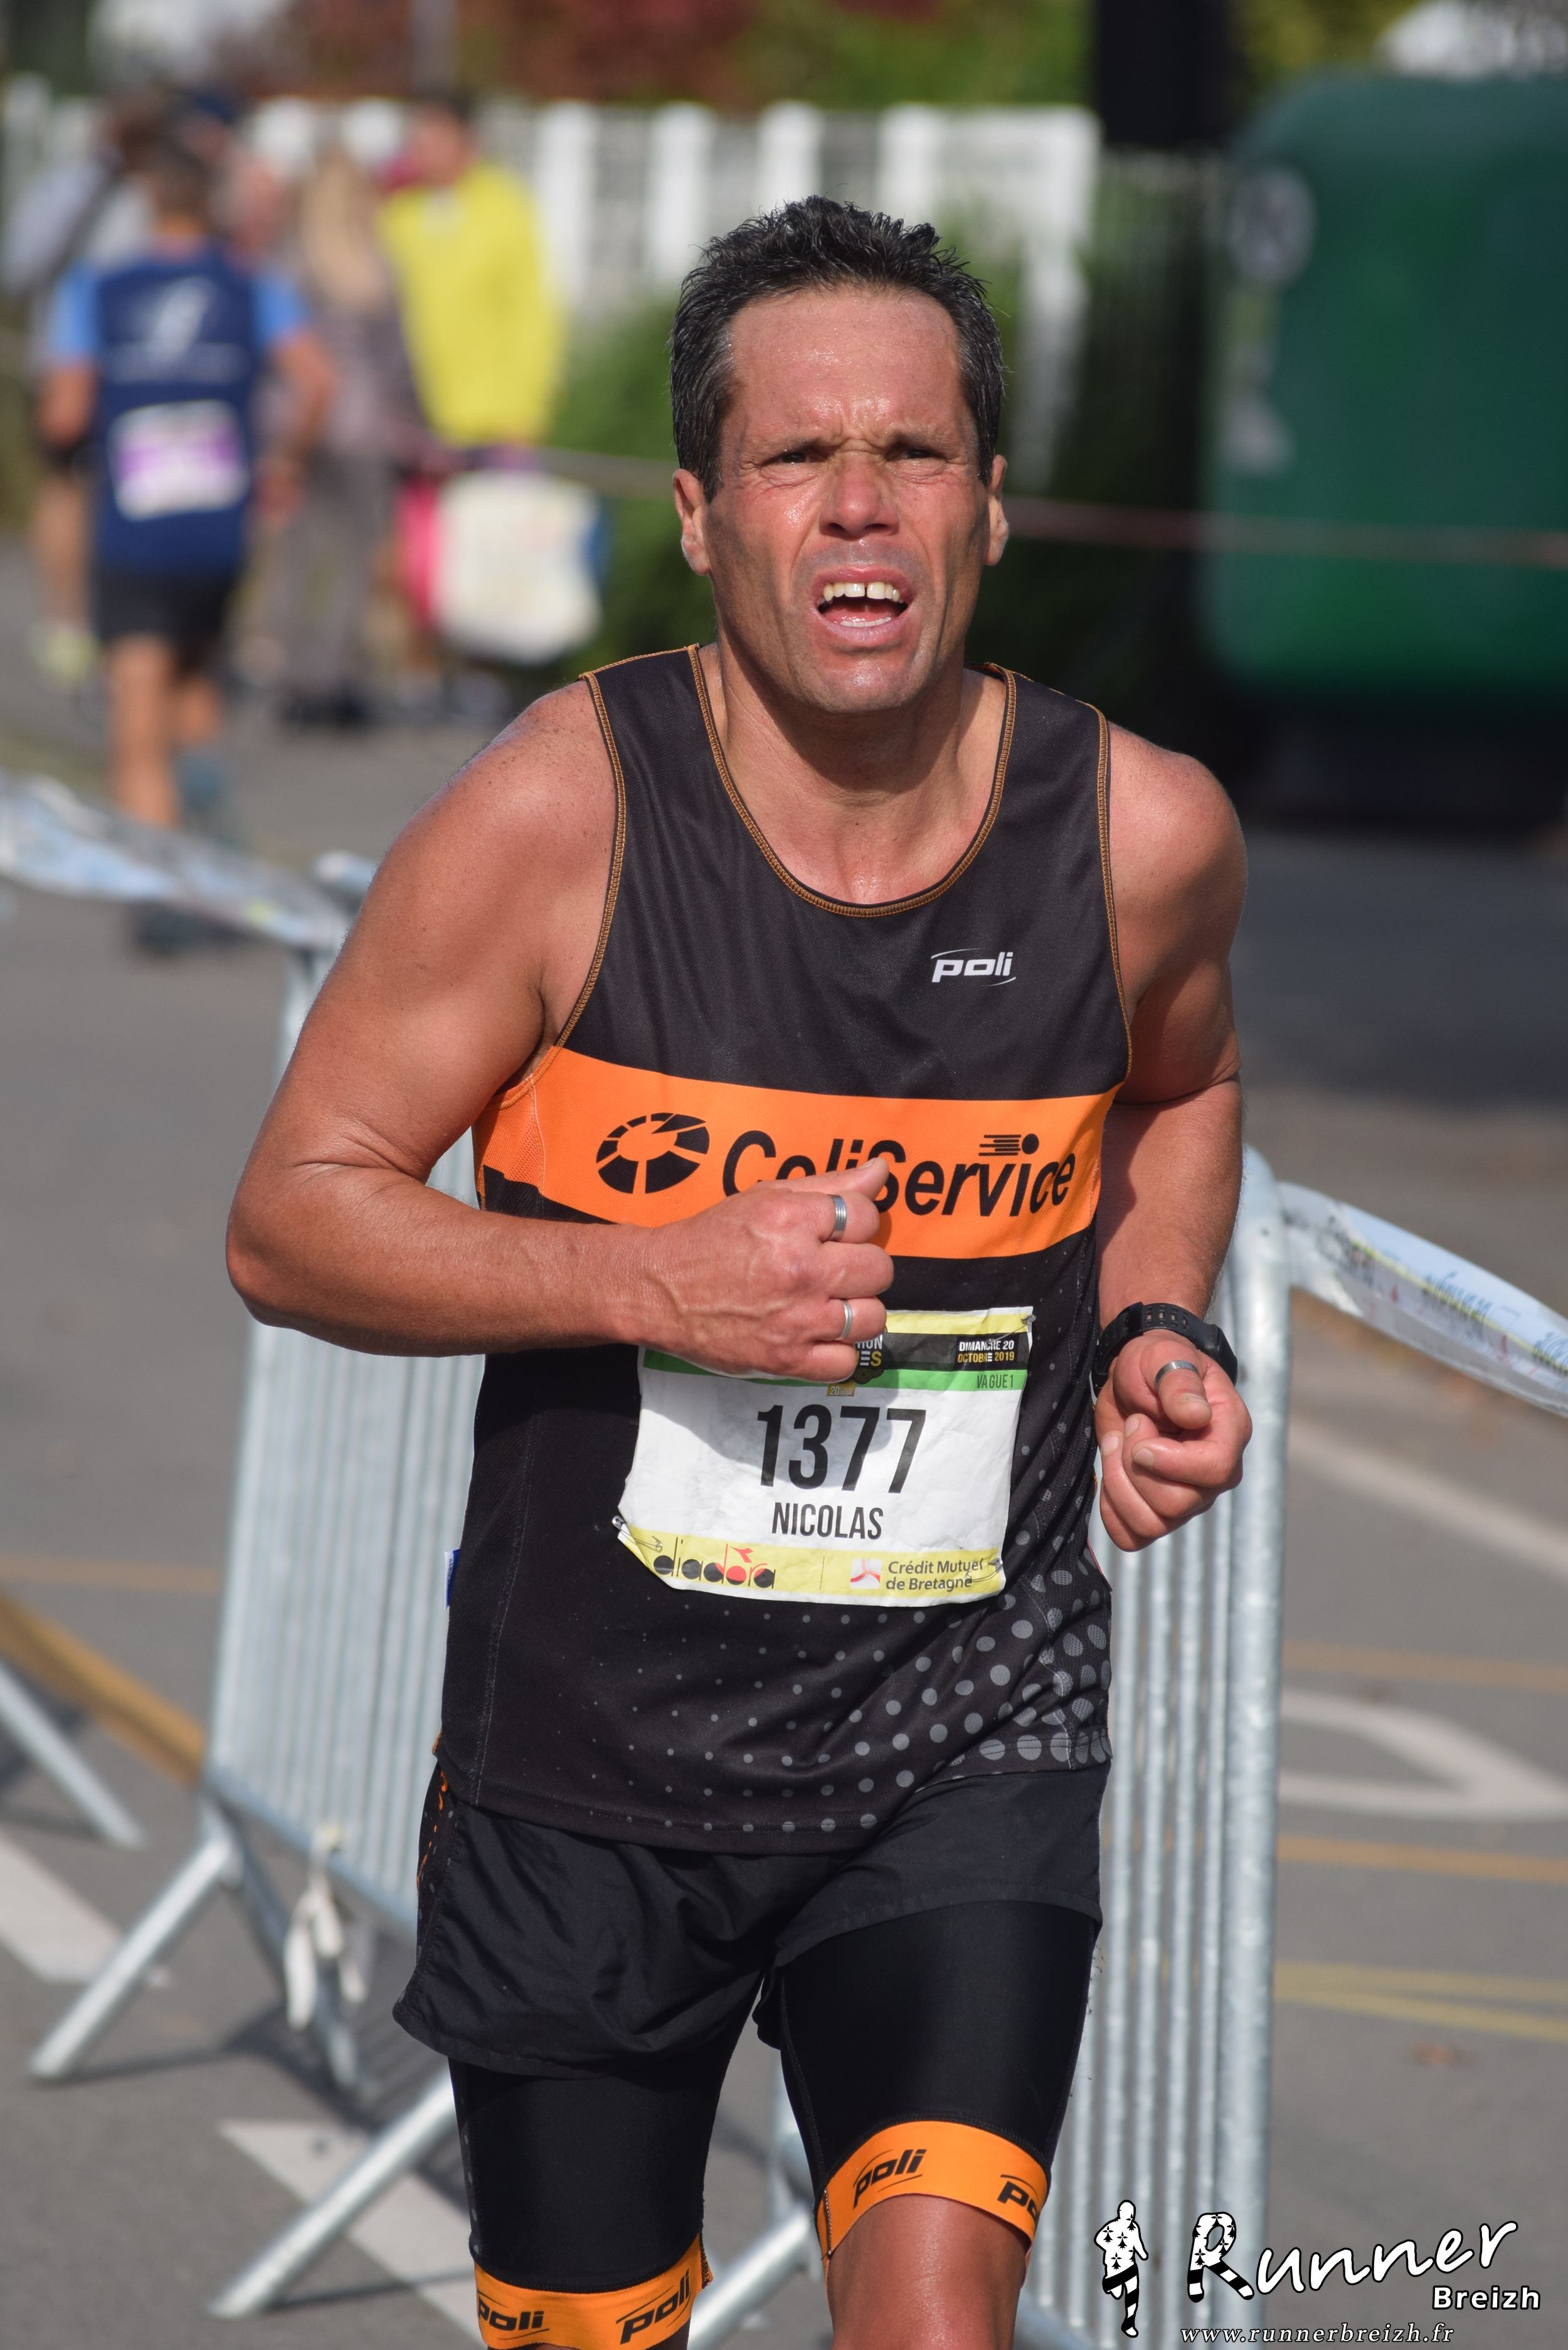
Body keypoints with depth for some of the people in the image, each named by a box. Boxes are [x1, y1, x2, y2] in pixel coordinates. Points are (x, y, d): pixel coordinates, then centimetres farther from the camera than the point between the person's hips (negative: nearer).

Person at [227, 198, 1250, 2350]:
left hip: (966, 1739, 0)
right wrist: (651, 1284, -21)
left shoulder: (1142, 834, -6)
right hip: (588, 1743, 0)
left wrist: (1160, 1326, 0)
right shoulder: (562, 813, -13)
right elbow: (291, 1219, -8)